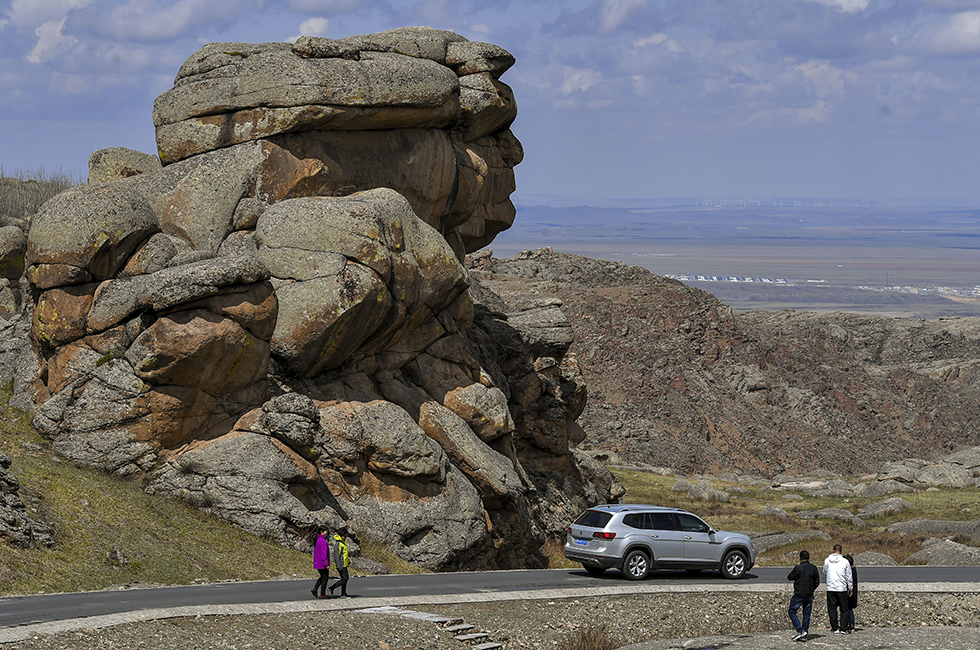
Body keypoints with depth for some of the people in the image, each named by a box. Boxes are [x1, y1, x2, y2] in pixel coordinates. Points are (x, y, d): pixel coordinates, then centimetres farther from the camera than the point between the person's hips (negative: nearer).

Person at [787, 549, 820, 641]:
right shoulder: (814, 568, 1)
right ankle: (804, 635, 11)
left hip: (798, 595, -5)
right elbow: (817, 582, 9)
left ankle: (801, 631, -7)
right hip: (809, 596, 5)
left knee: (792, 612, 7)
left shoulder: (798, 568, -14)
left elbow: (789, 577, -1)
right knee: (806, 615, 10)